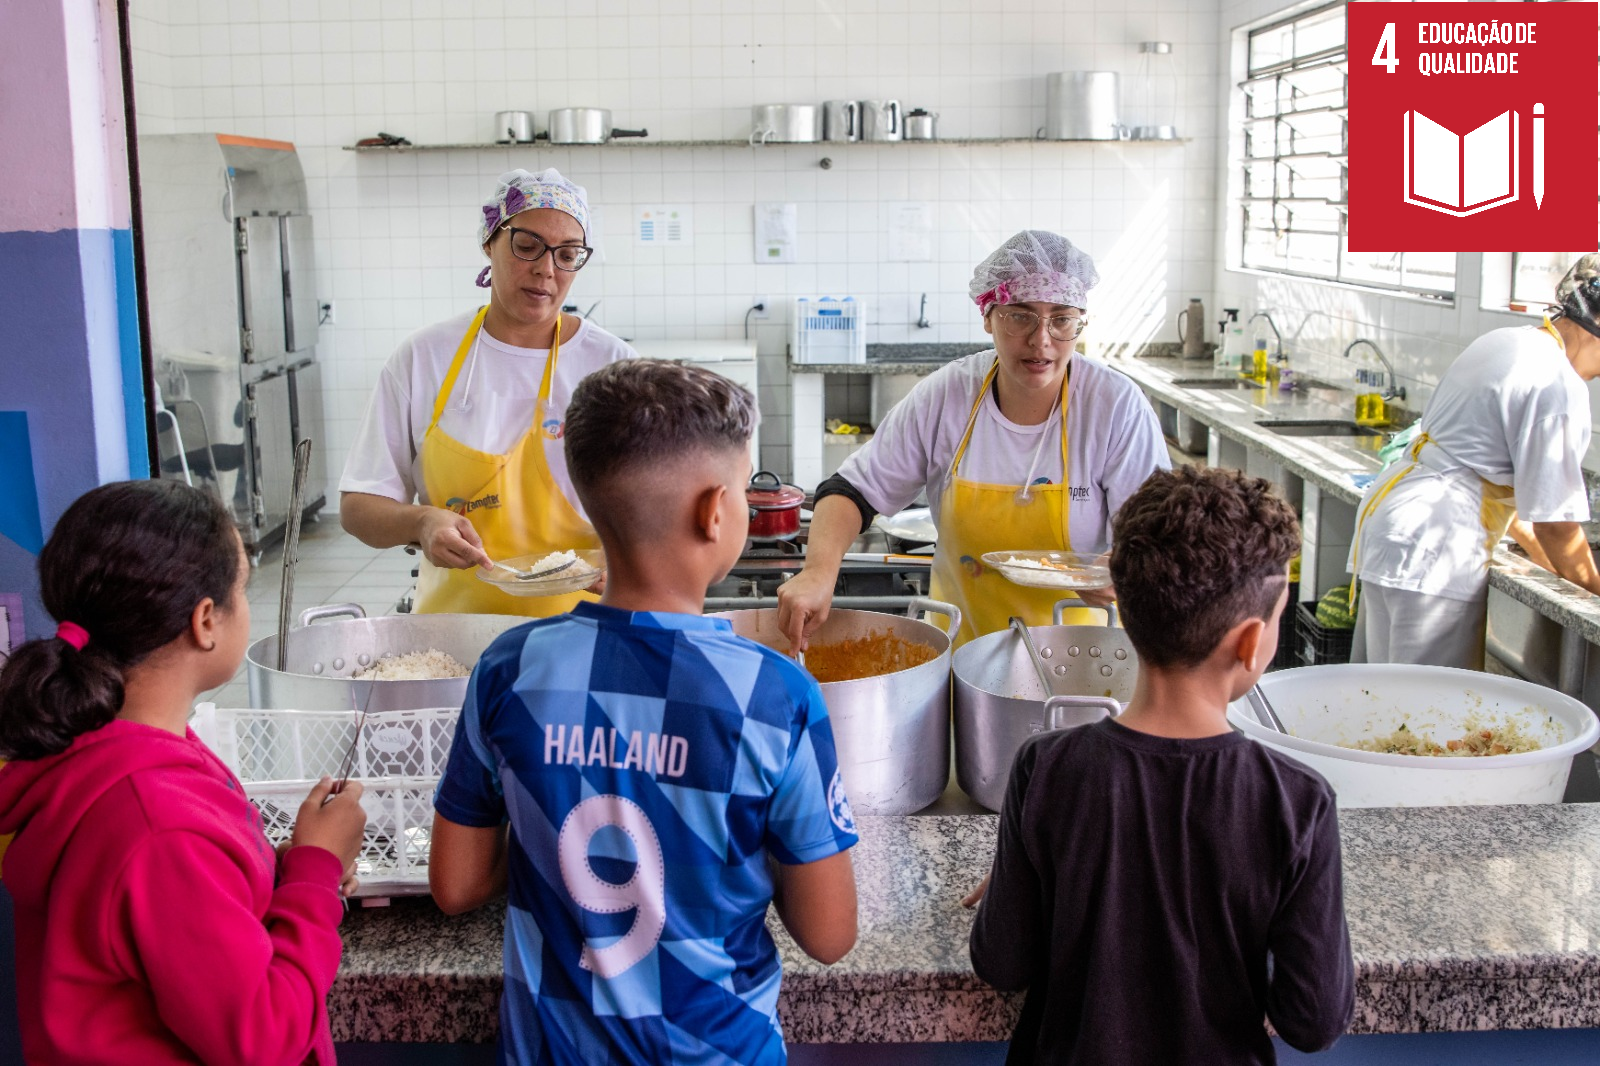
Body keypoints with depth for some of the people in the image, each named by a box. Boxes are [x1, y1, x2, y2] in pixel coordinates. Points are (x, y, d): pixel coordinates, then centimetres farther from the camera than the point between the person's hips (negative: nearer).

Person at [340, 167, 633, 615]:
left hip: (578, 623, -1)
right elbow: (357, 507, 6)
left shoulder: (611, 363, 3)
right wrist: (420, 523, -15)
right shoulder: (422, 358, 5)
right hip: (452, 623, 1)